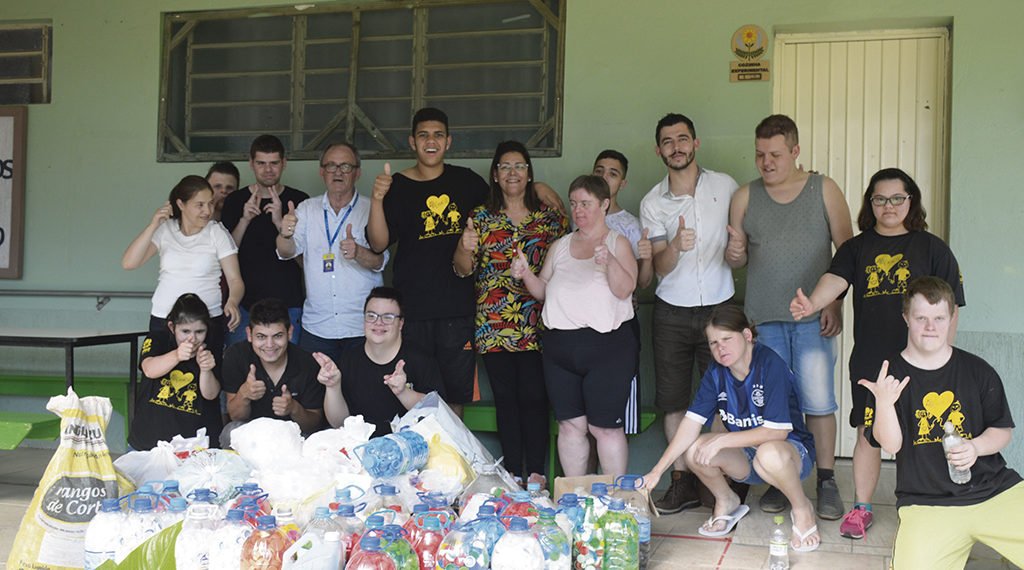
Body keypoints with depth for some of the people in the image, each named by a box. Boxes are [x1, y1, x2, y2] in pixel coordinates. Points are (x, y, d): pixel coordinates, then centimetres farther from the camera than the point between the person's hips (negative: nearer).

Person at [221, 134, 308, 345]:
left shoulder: (299, 201, 1)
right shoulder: (235, 201, 6)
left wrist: (280, 222, -18)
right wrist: (244, 220, -15)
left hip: (288, 304, -1)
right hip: (244, 302, 1)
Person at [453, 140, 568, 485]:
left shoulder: (550, 217, 9)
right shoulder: (481, 218, 8)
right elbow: (463, 269, 3)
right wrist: (466, 248, -17)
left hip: (537, 324, 0)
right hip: (494, 324, 1)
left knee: (534, 396, -3)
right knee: (505, 397, 4)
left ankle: (536, 473, 7)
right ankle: (513, 473, 12)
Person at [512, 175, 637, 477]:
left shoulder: (617, 243, 1)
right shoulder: (560, 246, 15)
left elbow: (624, 290, -12)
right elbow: (542, 291, 16)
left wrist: (610, 262, -29)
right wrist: (527, 275, -3)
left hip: (605, 345, -5)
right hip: (559, 347, 5)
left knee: (604, 426, -1)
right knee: (570, 425, 9)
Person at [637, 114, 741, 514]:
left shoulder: (724, 186, 3)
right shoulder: (652, 203, 2)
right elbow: (660, 268, -4)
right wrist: (675, 246, -26)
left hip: (718, 307, -1)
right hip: (672, 312, 1)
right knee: (673, 399, 3)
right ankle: (683, 481, 13)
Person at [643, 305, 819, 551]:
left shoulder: (770, 364, -22)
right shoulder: (716, 373, -5)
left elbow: (777, 431, -26)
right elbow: (693, 421, -14)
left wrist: (722, 440, -30)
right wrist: (657, 471, -23)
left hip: (792, 449, -5)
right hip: (746, 457, 5)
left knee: (768, 454, -40)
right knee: (694, 450, -23)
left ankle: (802, 508, -8)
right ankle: (726, 502, 9)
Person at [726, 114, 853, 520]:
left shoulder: (823, 190, 2)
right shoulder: (745, 197, 8)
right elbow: (737, 259, 11)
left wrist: (835, 303, -7)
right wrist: (734, 254, -13)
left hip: (813, 317, -2)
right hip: (764, 317, 2)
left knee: (818, 399, -3)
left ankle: (826, 481, 8)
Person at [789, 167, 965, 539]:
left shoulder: (932, 248, 3)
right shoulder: (857, 248, 6)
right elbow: (835, 279, -13)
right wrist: (812, 304, -34)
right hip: (869, 359, 1)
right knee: (868, 432, 6)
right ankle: (861, 508, 19)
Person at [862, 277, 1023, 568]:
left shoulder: (978, 370, 6)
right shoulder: (889, 374, 0)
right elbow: (890, 444, -8)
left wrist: (975, 447, -10)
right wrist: (884, 403, -26)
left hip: (995, 489, 2)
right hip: (927, 504, -2)